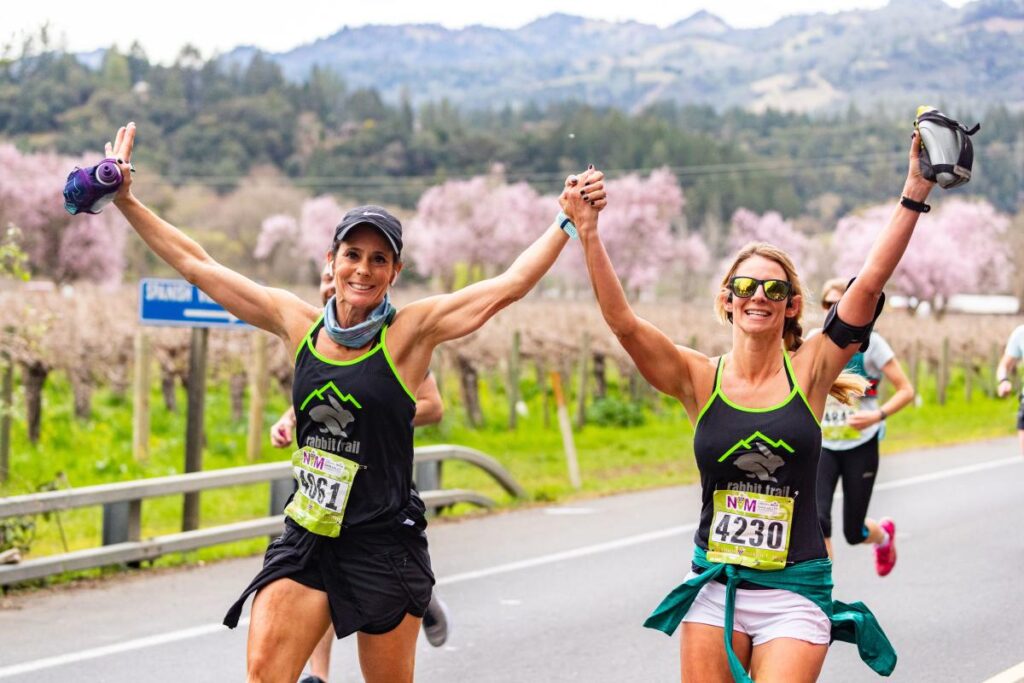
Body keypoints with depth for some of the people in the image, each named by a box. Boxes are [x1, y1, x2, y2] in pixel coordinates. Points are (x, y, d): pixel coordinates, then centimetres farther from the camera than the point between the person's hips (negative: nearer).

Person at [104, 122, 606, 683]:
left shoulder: (409, 332, -6)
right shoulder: (297, 322, 4)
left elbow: (510, 285, -9)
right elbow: (195, 264, 9)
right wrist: (126, 202, 8)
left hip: (384, 542, -3)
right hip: (306, 537, 3)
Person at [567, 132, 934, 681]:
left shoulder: (809, 370, -2)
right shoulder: (699, 378, -1)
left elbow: (870, 282, -10)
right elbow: (622, 321, -12)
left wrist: (914, 193, -17)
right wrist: (588, 233, -18)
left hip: (794, 593, -1)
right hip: (714, 588, 1)